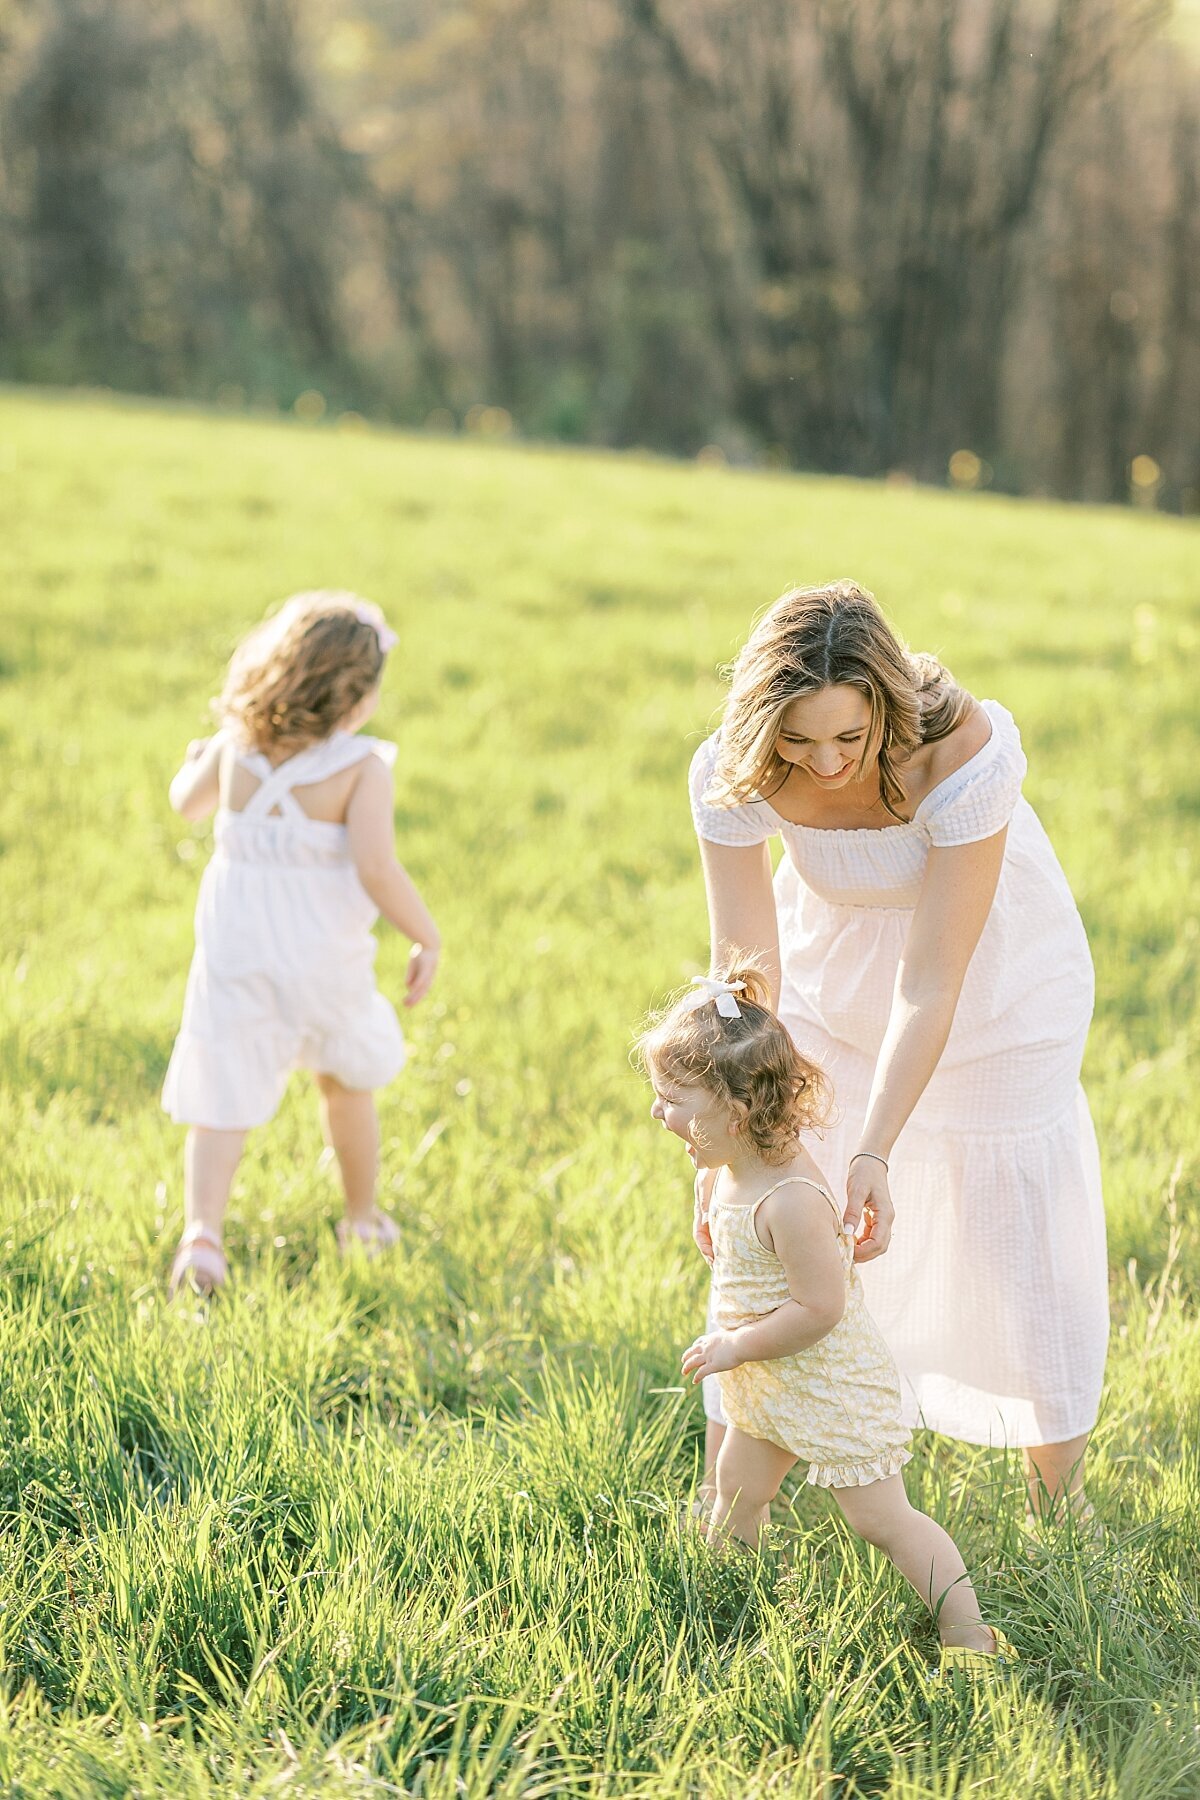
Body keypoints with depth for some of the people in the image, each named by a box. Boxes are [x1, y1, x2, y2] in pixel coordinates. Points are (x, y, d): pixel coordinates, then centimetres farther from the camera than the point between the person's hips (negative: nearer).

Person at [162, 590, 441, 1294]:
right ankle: (364, 1219, 39)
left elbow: (188, 804, 16)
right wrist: (428, 940, -11)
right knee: (349, 1085, 24)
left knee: (220, 1103, 2)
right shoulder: (362, 766, -16)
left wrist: (199, 759, 38)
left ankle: (202, 1227, -21)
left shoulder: (237, 746, -3)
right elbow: (377, 869, -25)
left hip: (234, 953, 2)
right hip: (325, 961, -2)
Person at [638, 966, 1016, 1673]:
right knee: (737, 1491, 22)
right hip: (770, 1388, 9)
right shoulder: (739, 1172, -3)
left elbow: (819, 1308, -30)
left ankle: (970, 1636, 6)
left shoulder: (791, 1202, -32)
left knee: (880, 1517, -3)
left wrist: (736, 1346, -23)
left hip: (831, 1386, -9)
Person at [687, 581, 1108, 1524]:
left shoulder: (965, 753, -38)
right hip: (833, 969, 2)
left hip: (991, 972, -2)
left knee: (1020, 1223, 5)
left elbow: (929, 985, -36)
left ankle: (1059, 1491, 27)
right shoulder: (733, 772, -29)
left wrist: (874, 1152, -41)